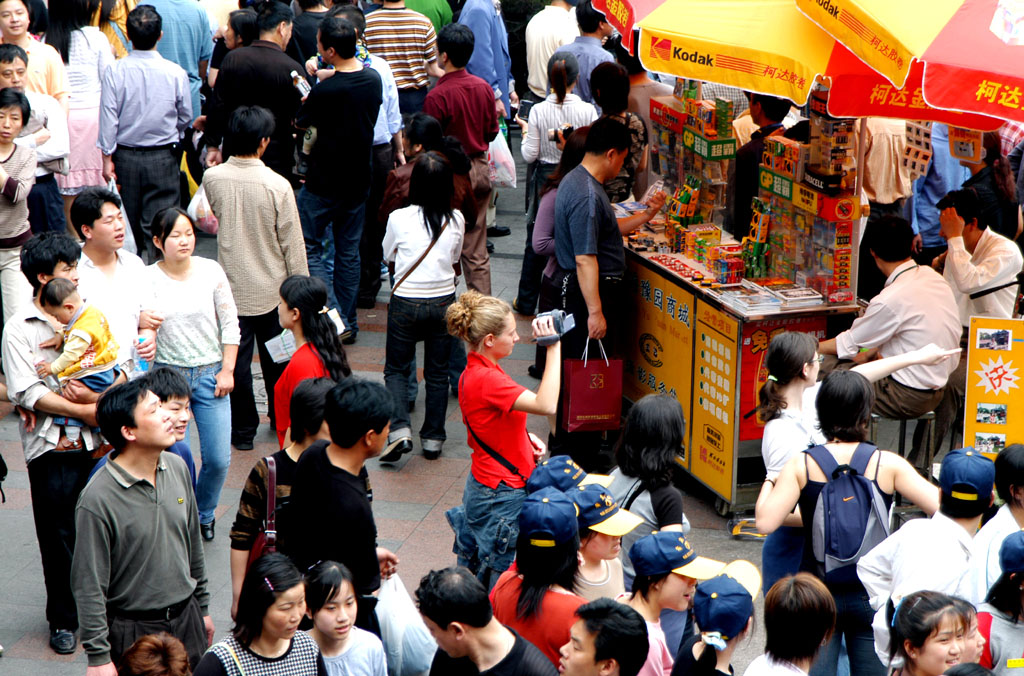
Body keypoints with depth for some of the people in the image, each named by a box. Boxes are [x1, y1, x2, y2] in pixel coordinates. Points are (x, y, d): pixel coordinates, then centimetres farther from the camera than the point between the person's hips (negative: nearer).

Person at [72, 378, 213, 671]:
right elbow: (89, 586, -17)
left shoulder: (177, 468, -1)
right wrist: (99, 657, -15)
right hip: (133, 630, -6)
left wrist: (202, 607, 18)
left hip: (186, 616, 6)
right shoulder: (97, 499, -21)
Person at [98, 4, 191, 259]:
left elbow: (108, 116, -8)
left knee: (127, 223, 14)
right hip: (163, 157, -1)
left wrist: (107, 157, -1)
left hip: (125, 156, 1)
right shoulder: (175, 72, -10)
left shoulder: (115, 71, -10)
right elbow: (185, 117, 2)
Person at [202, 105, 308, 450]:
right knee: (276, 358, 17)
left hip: (232, 286, 1)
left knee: (237, 359, 10)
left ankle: (242, 430, 15)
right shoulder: (277, 185, -20)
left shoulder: (212, 179, -11)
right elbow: (293, 244, -12)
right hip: (272, 288, -1)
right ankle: (281, 420, 32)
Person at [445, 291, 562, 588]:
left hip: (482, 485, 10)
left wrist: (524, 438, 5)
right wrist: (554, 348, -32)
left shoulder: (474, 372, 7)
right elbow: (546, 405, -35)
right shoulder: (486, 379, -25)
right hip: (502, 494, -10)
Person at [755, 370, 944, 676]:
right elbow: (941, 507, -9)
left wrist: (769, 482, 5)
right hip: (872, 595, 0)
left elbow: (766, 522, -14)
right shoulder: (887, 464, -8)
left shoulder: (801, 465, -8)